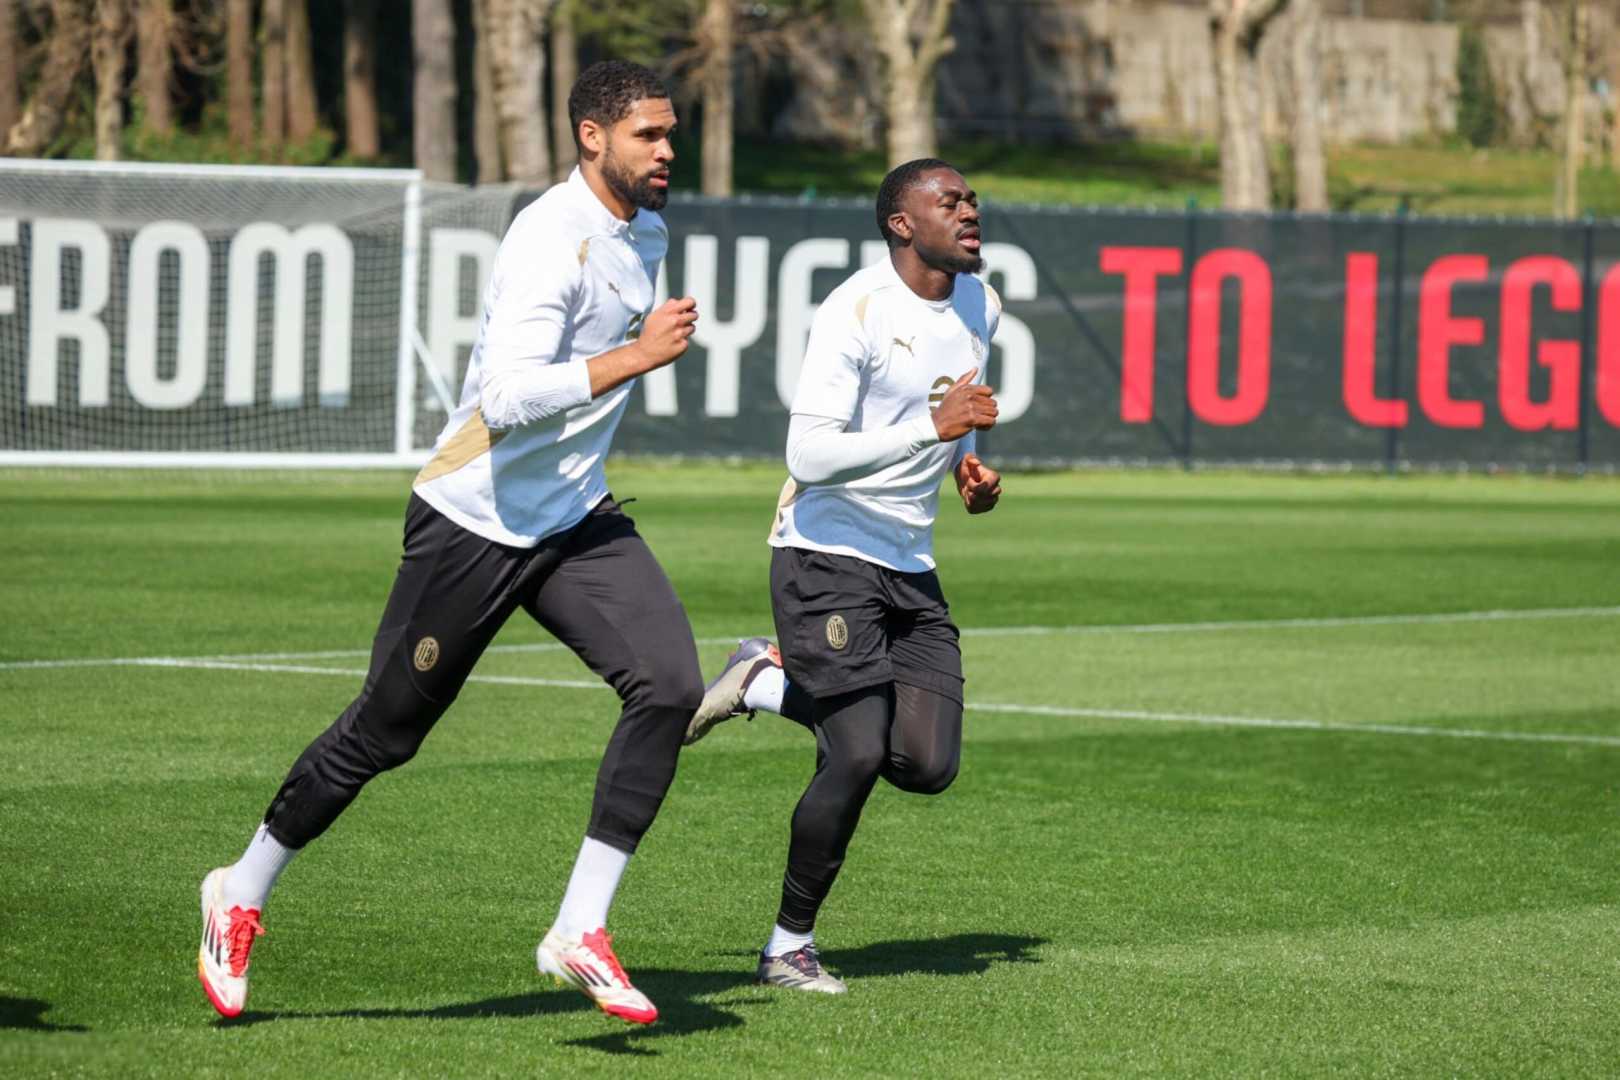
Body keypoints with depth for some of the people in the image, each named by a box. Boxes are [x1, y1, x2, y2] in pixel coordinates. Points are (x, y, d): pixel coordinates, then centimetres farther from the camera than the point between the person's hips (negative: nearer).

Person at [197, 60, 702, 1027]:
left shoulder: (647, 229, 8)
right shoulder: (553, 241, -21)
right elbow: (507, 399, -33)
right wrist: (640, 356, -32)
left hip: (576, 522, 7)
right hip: (475, 521, -7)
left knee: (669, 684, -16)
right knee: (384, 732, 4)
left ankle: (582, 932, -11)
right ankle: (243, 894, 28)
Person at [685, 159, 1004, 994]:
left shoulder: (978, 304, 8)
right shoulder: (855, 314, -17)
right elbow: (810, 456, -25)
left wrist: (968, 464, 8)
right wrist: (933, 425, -30)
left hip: (910, 566, 7)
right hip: (827, 556, -7)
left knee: (928, 765, -3)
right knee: (858, 756, -16)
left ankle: (765, 681, 20)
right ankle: (788, 947, 2)